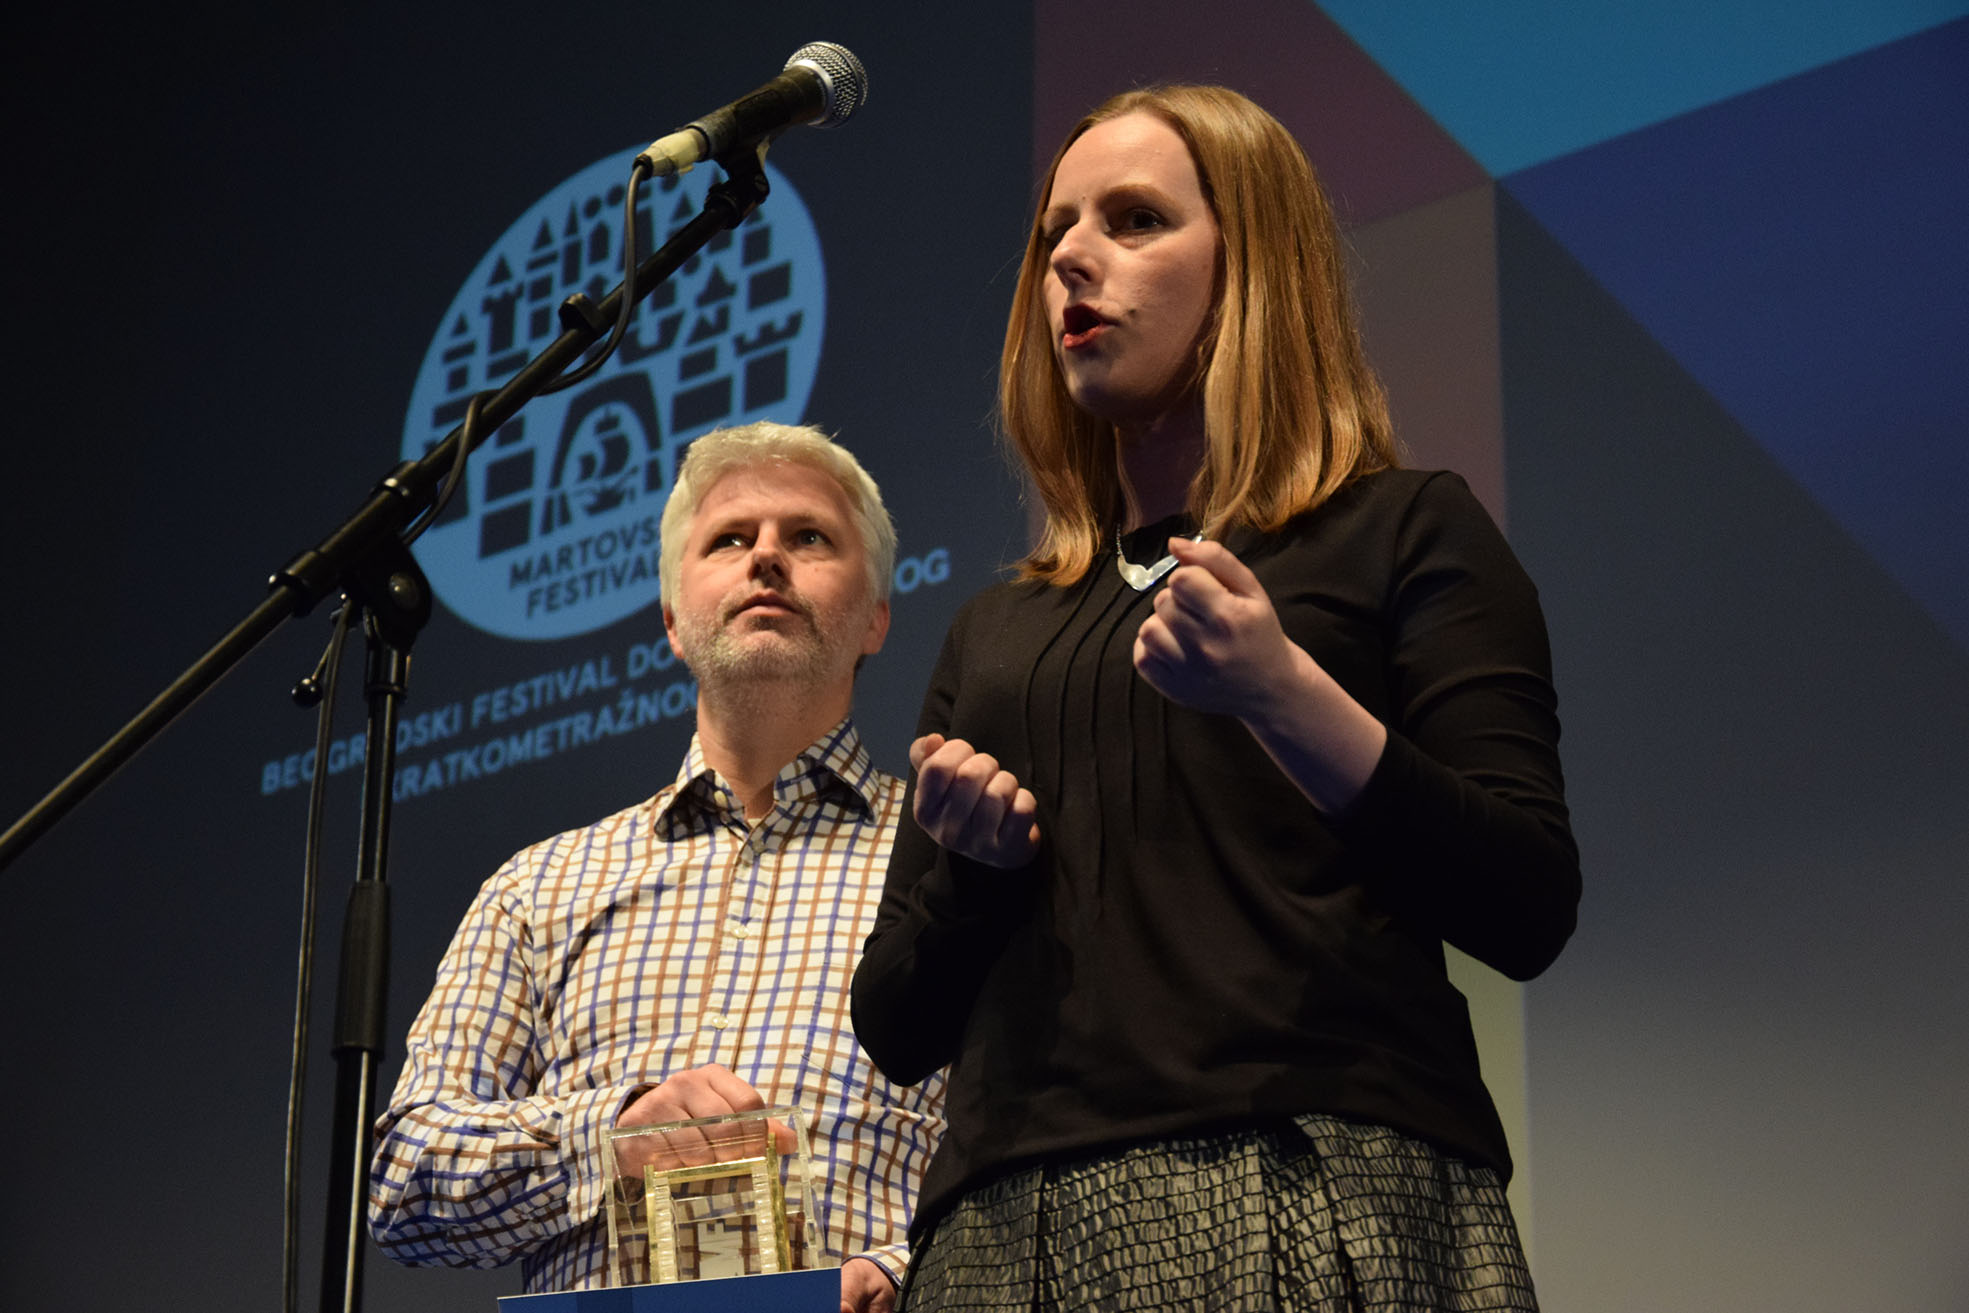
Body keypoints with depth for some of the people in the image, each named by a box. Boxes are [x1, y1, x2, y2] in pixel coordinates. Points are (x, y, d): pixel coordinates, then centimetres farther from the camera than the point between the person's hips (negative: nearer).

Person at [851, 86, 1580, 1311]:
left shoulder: (1403, 533, 7)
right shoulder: (997, 629, 20)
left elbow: (1530, 912, -6)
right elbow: (896, 1027, 17)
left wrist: (1288, 696, -18)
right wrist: (971, 860, -3)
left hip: (1322, 1203, -4)